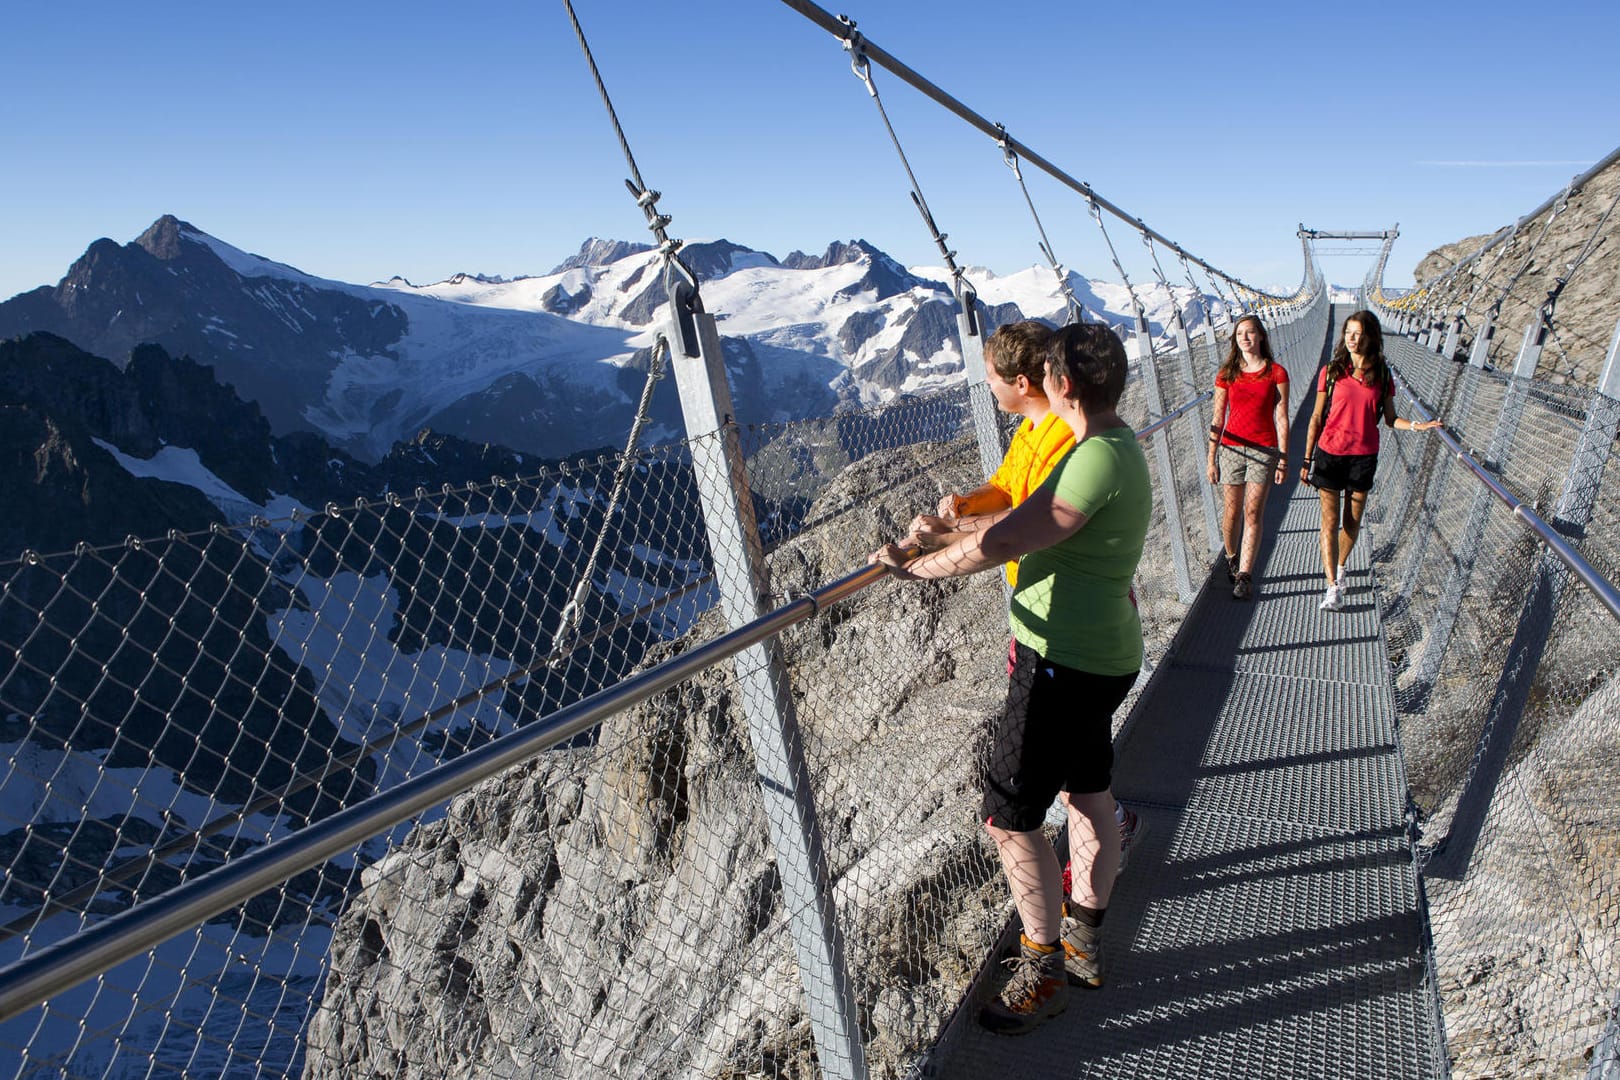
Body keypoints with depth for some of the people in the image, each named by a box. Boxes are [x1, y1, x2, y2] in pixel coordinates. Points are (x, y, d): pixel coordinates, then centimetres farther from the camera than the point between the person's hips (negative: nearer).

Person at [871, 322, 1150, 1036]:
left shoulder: (1099, 460, -26)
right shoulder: (1116, 446, 8)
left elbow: (1001, 543, -28)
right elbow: (1032, 512, 21)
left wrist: (915, 567, -15)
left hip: (1066, 666, -11)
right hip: (1101, 654, 11)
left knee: (1011, 820, 0)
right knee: (1088, 795, 21)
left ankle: (1044, 971, 17)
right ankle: (1085, 943, 39)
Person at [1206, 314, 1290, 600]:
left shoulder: (1276, 373, 1)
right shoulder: (1226, 375, 6)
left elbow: (1282, 419, 1)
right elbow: (1218, 420, 7)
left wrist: (1283, 459, -2)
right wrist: (1211, 459, 4)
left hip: (1264, 450, -2)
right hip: (1232, 448, 2)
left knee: (1253, 514, -6)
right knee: (1231, 513, 7)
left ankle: (1244, 577, -5)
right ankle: (1232, 558, 33)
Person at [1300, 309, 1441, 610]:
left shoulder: (1381, 376, 3)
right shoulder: (1331, 372, -1)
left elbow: (1390, 418, 10)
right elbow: (1316, 418, 2)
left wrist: (1414, 425, -11)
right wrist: (1306, 459, 2)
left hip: (1364, 456, 2)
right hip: (1330, 453, -2)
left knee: (1352, 521, 10)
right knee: (1330, 521, -5)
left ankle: (1339, 566, 35)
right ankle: (1333, 588, -5)